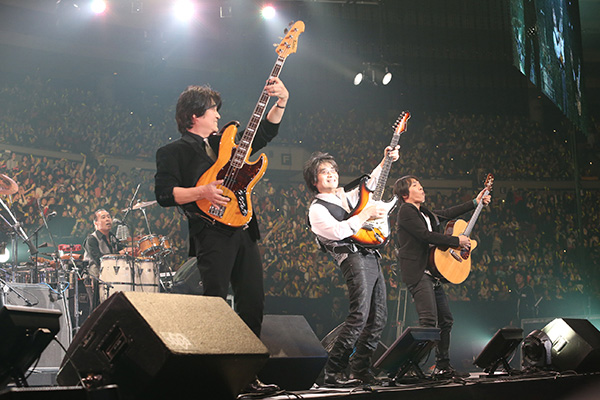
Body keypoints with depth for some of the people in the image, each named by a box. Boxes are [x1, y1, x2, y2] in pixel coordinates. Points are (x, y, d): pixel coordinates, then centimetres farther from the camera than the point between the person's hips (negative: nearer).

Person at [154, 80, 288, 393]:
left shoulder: (224, 142, 24)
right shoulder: (173, 152, 3)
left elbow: (264, 133, 27)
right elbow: (164, 194, -8)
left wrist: (281, 102, 14)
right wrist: (202, 192, -18)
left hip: (243, 232, 7)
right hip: (212, 234, -7)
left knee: (253, 304, 4)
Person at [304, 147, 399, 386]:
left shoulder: (346, 197, 24)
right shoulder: (317, 209, 0)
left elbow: (369, 184, 39)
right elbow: (338, 231, -16)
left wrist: (386, 161, 30)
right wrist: (367, 213, -10)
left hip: (372, 258, 9)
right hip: (353, 259, -8)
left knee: (378, 318, 3)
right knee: (359, 315, -22)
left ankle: (360, 369, 9)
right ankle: (333, 372, -19)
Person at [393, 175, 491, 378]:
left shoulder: (423, 212, 21)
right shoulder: (406, 211, -7)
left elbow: (446, 214, 32)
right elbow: (426, 236, -15)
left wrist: (475, 202, 34)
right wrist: (457, 241, -8)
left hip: (432, 274, 10)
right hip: (418, 273, -10)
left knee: (446, 320, 10)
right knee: (429, 321, -21)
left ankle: (443, 366, 18)